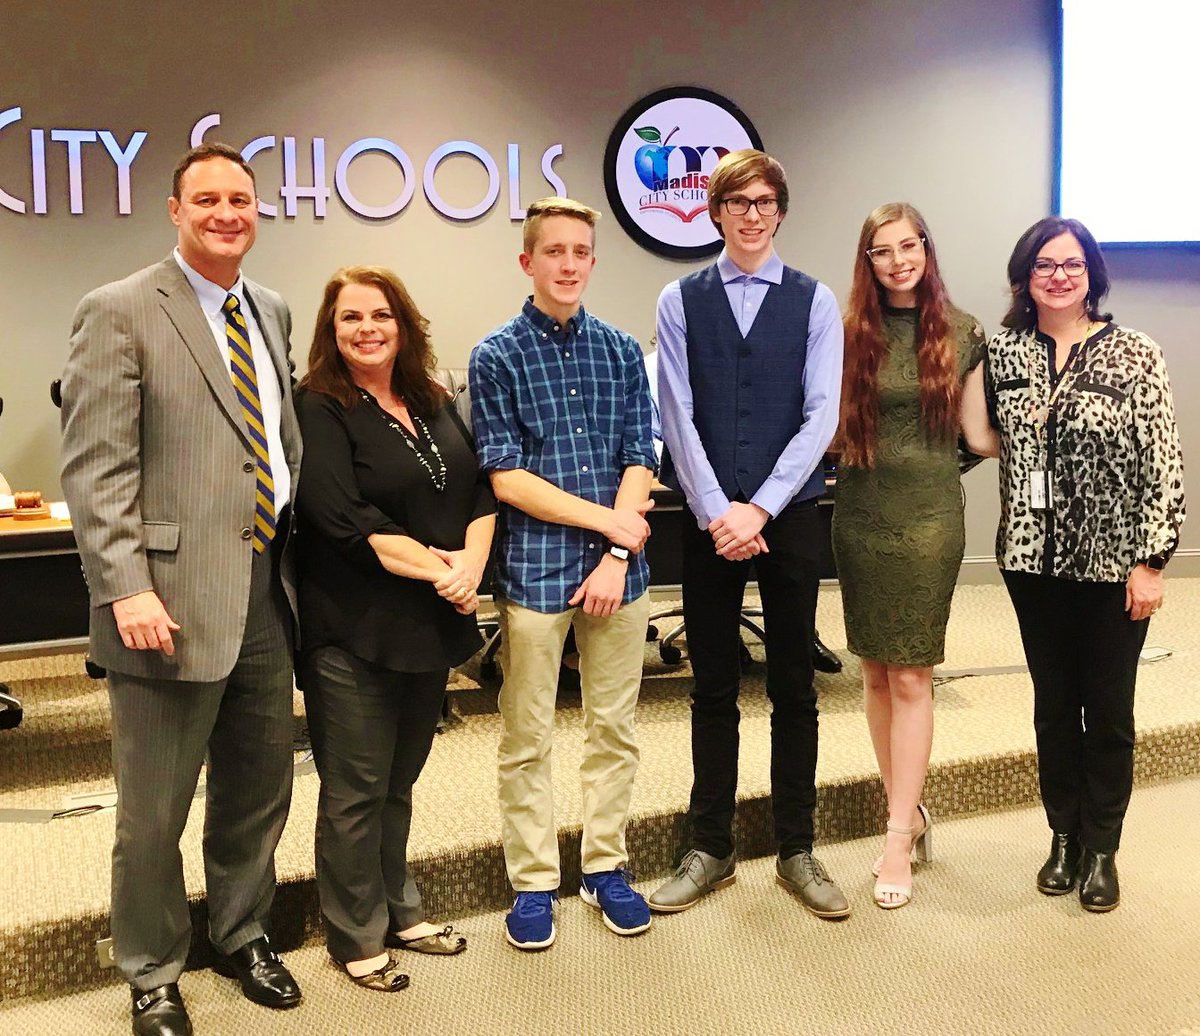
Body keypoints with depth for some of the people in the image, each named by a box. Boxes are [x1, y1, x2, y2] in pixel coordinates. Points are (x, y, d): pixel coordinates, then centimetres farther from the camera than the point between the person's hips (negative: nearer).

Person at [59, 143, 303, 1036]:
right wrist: (126, 588, -19)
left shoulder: (271, 312, 13)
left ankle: (243, 934, 39)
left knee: (261, 789, 17)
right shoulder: (120, 312, -6)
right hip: (173, 598, -6)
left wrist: (297, 551, 11)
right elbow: (95, 467, -11)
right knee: (154, 812, 6)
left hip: (267, 590, 6)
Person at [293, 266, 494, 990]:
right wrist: (440, 568, -16)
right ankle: (358, 938, 22)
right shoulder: (319, 410, -9)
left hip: (432, 627, 6)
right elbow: (348, 522, -20)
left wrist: (472, 564, -12)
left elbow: (481, 490, 6)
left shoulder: (434, 404, 11)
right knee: (356, 792, 6)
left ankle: (399, 910, 34)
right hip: (355, 632, -6)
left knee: (400, 781, 18)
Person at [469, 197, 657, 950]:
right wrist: (608, 519, -10)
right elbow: (507, 479, -7)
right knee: (528, 739, 6)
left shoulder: (622, 352, 7)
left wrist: (618, 556, -9)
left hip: (618, 569, 3)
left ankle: (606, 866, 29)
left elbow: (640, 464, 3)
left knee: (615, 729, 12)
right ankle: (534, 883, 22)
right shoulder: (498, 357, -1)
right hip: (534, 569, -3)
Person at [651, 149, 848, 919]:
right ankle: (711, 849, 22)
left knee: (794, 687, 9)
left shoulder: (815, 301, 2)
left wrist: (760, 510, -13)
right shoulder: (681, 300, 3)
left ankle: (796, 851, 22)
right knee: (714, 689, 9)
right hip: (709, 519, 0)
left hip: (790, 516, 0)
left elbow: (821, 416, -5)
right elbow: (678, 416, -3)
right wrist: (717, 511, -11)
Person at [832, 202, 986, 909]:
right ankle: (909, 808, 25)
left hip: (931, 516, -2)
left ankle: (900, 836, 5)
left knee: (911, 675, -3)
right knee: (876, 672, 9)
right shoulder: (850, 333, 3)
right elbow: (832, 433, 6)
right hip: (861, 515, 2)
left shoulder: (962, 333, 2)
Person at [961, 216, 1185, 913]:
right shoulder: (1004, 353, 3)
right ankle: (1065, 836, 29)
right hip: (1035, 559, 3)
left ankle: (1102, 849, 24)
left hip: (1113, 562, -2)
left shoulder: (1135, 354, -6)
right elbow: (986, 438, 18)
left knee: (1108, 709, 8)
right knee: (1053, 704, 12)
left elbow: (1164, 465, -8)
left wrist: (1151, 561, -11)